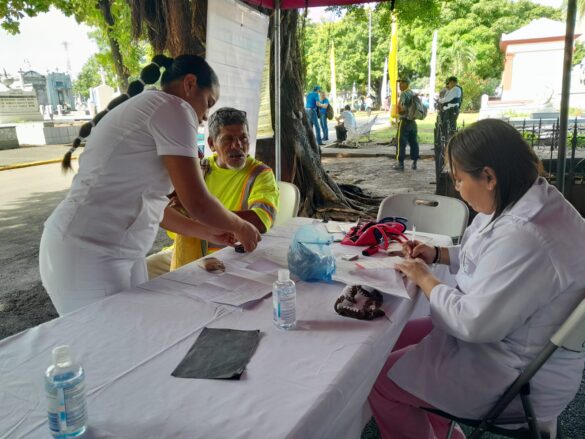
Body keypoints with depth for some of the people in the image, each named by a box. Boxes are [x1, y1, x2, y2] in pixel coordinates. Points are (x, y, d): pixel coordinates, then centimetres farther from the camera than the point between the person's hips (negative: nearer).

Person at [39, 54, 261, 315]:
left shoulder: (144, 108, 18)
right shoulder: (172, 107, -11)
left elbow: (148, 204, 20)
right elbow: (197, 203, -16)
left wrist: (207, 232, 22)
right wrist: (241, 227, 2)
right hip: (89, 256, -9)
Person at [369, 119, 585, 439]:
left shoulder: (524, 236, -34)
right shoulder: (530, 200, -2)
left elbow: (474, 323, -29)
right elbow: (490, 258, 16)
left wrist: (424, 279, -15)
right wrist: (438, 254, 4)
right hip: (502, 334, 10)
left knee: (381, 379, -4)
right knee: (397, 339, 15)